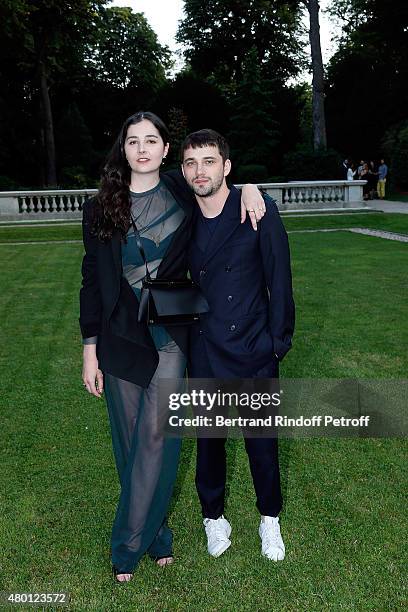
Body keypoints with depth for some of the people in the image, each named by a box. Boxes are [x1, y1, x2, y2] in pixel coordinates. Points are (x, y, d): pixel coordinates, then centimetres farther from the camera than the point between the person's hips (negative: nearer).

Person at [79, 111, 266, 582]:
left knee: (156, 435, -6)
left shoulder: (182, 193, 2)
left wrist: (247, 187, -3)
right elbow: (92, 281, 4)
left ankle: (128, 543, 13)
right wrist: (90, 349, 0)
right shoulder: (101, 209, 2)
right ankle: (155, 531, 30)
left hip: (170, 336, -1)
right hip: (120, 336, 1)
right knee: (130, 439, 9)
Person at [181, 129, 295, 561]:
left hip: (254, 352, -2)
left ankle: (270, 520, 36)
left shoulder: (260, 211, -10)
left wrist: (278, 342, -5)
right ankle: (213, 518, 39)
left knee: (262, 443, 11)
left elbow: (279, 279, -6)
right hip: (203, 355, 2)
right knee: (208, 440, 16)